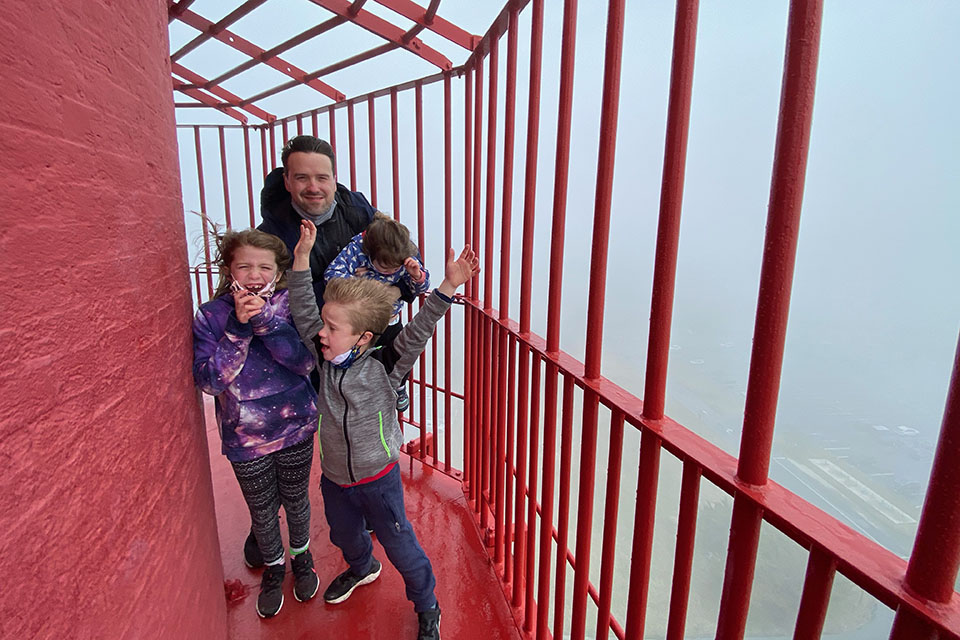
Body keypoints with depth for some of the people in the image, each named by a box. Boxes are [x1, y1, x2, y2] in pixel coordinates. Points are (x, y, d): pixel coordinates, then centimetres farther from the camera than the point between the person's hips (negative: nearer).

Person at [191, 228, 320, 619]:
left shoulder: (290, 305, -10)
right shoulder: (210, 317, -10)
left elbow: (306, 361, -21)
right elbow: (208, 380, -18)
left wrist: (266, 321, -31)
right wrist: (239, 328, -28)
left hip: (295, 427, 0)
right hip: (245, 437, 0)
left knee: (296, 499, 20)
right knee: (262, 511, 19)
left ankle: (301, 555, 49)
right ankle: (273, 567, 47)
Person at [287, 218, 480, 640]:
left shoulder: (384, 367, -22)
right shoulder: (325, 359, -9)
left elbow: (417, 332, -32)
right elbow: (303, 312, -9)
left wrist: (449, 287, -43)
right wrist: (302, 256, -15)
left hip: (378, 479, -5)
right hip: (334, 478, 5)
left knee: (400, 547, 10)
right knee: (344, 535, 29)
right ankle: (362, 568, 63)